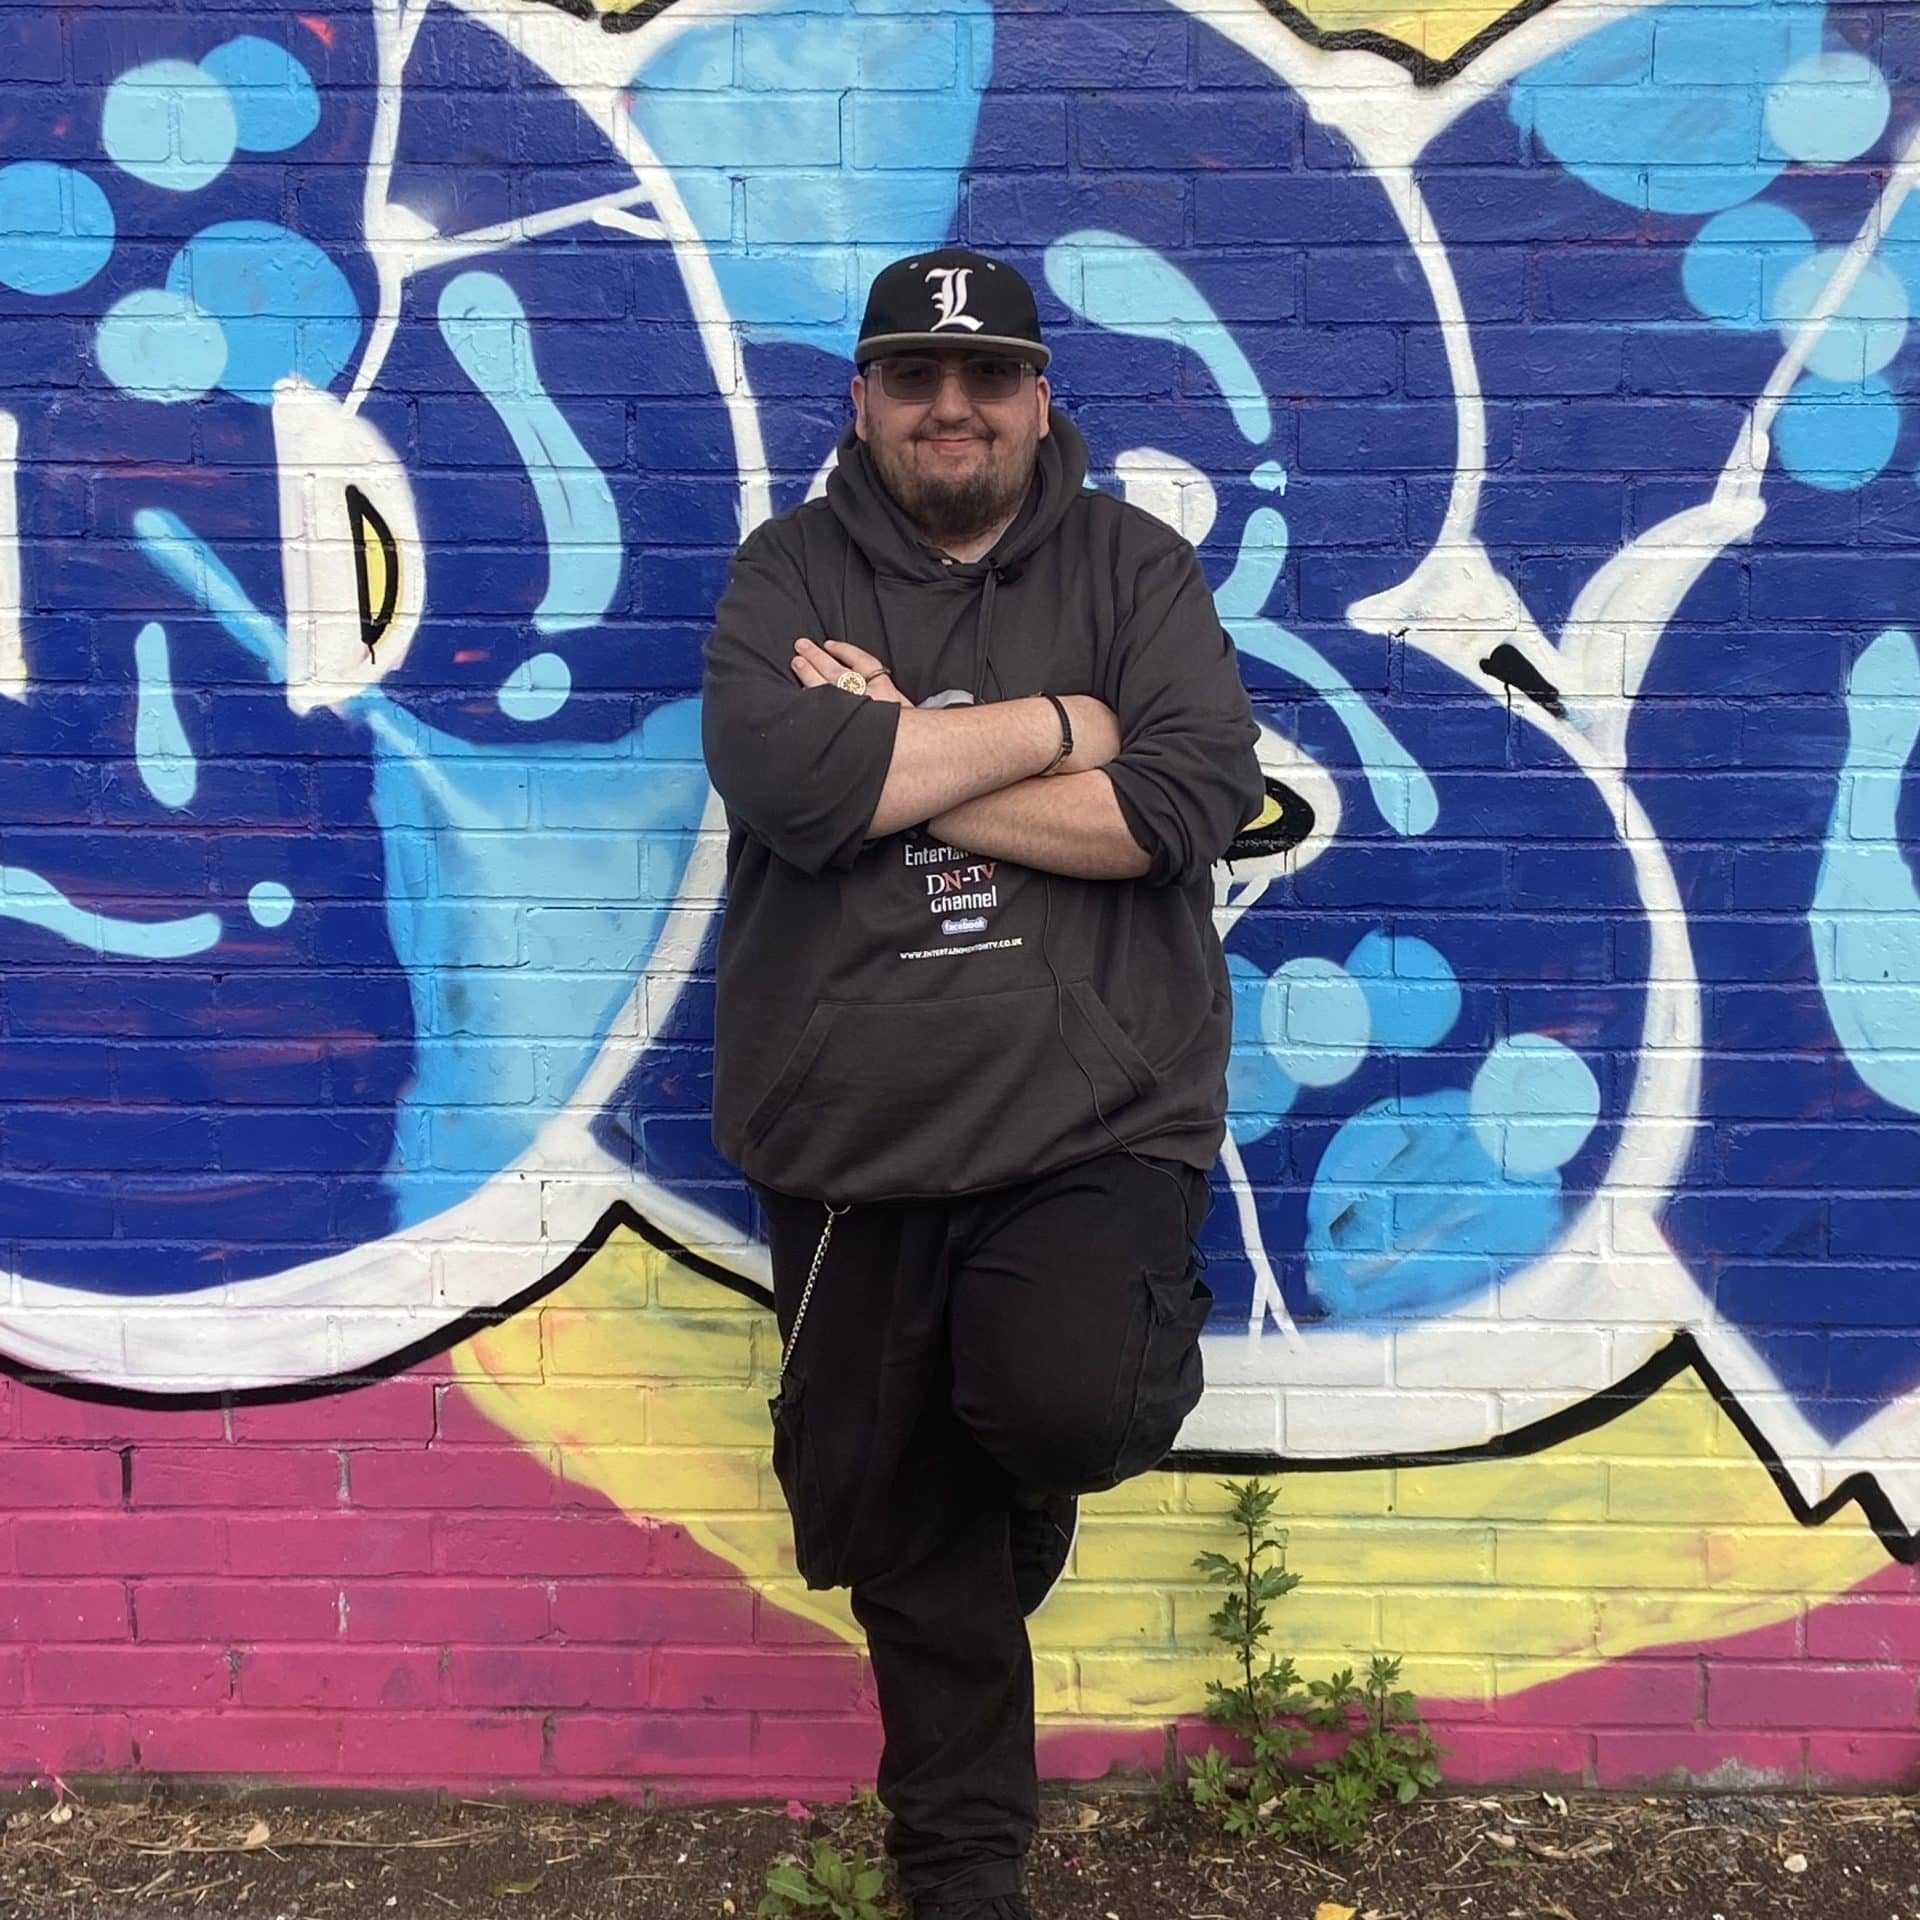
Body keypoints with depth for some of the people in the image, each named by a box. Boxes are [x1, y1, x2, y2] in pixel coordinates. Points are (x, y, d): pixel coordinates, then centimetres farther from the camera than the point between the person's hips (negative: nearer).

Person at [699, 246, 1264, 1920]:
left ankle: (1039, 1466, 14)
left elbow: (1194, 794, -12)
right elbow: (782, 777, -15)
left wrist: (895, 757, -12)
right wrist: (1050, 727, -11)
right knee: (901, 1531, 11)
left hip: (1096, 1116, -1)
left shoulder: (1133, 567, 4)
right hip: (851, 1142, 2)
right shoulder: (789, 575, 5)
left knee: (1071, 1403, -27)